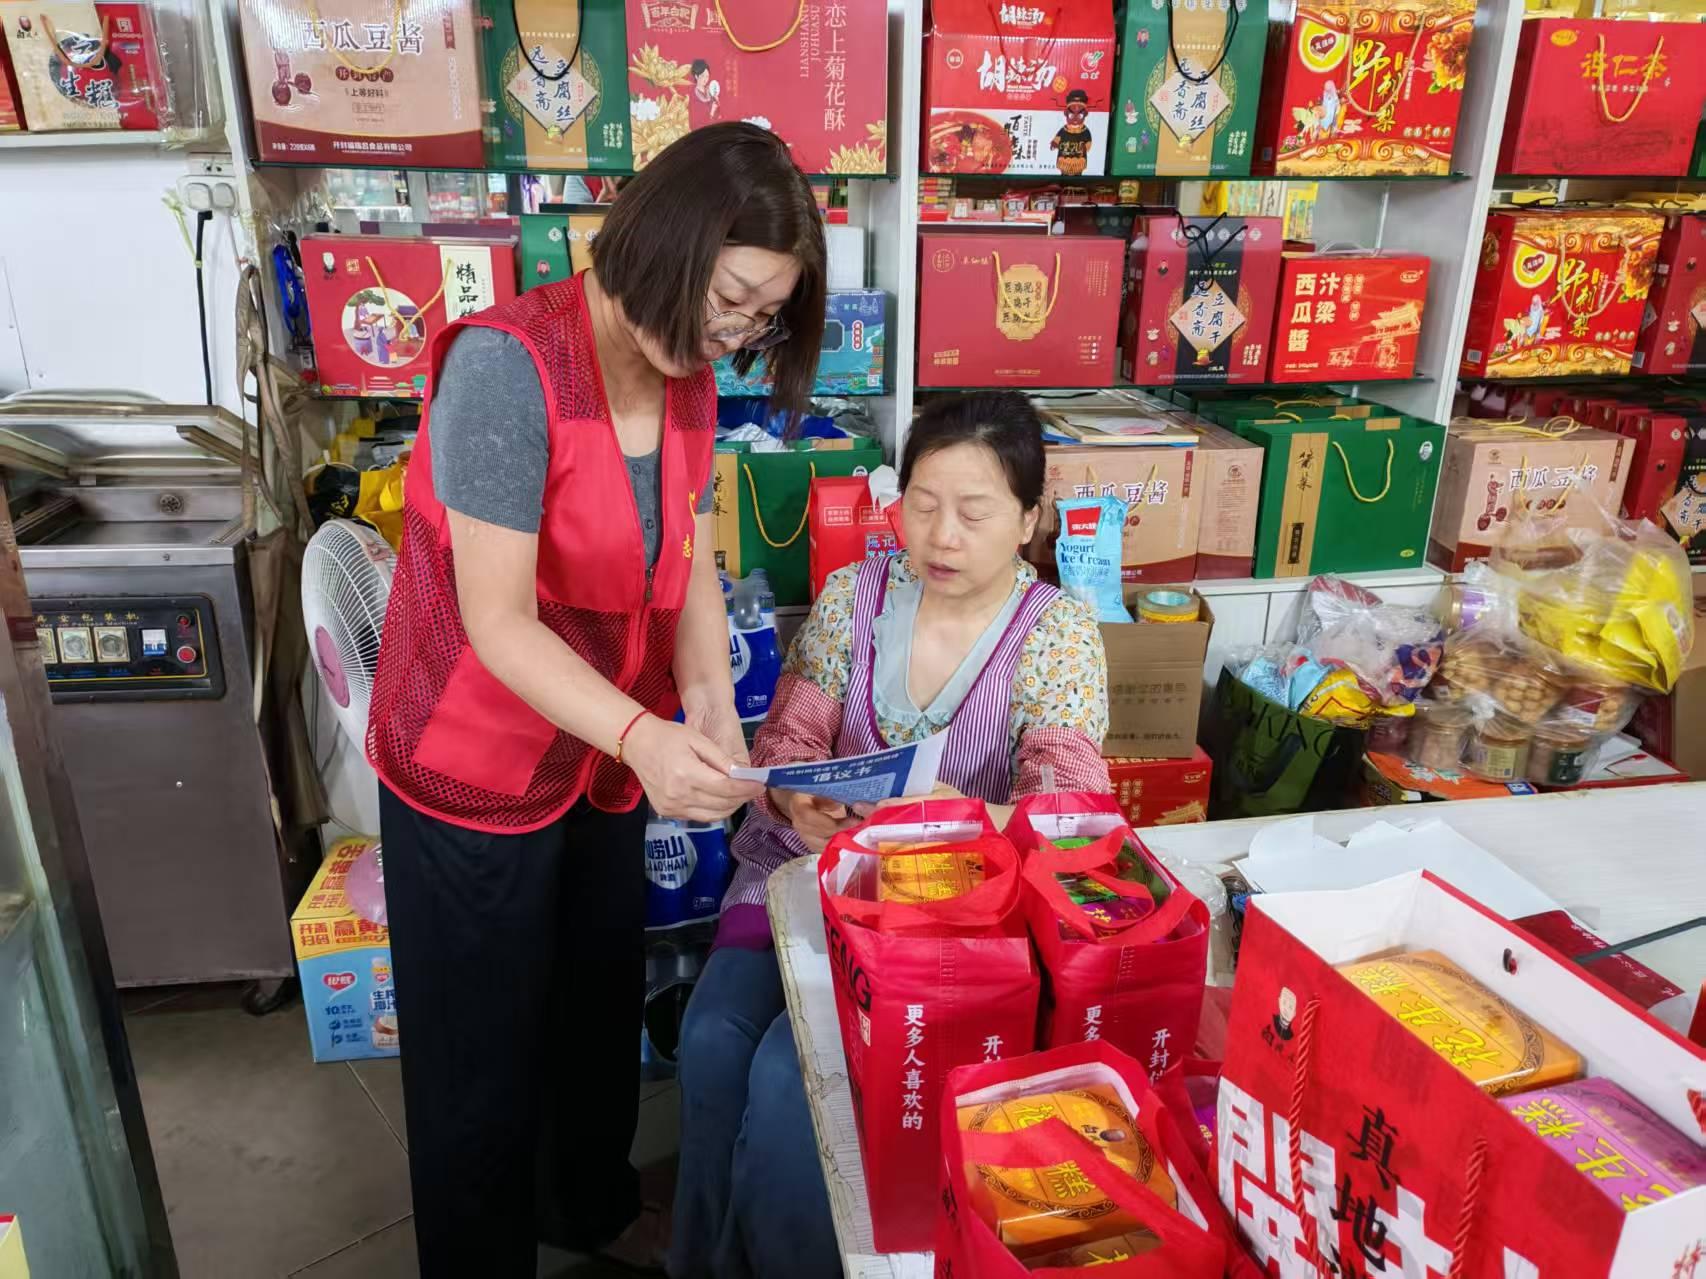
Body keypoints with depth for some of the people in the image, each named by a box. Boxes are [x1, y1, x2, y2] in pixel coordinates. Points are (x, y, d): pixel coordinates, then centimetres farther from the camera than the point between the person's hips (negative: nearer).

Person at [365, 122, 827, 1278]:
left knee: (604, 1005, 24)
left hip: (605, 754, 7)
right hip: (476, 770, -7)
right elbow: (497, 620, -28)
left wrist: (708, 696, -17)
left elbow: (692, 563, 0)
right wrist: (643, 738, -39)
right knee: (484, 1050, 11)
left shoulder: (688, 382, -3)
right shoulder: (507, 365, -26)